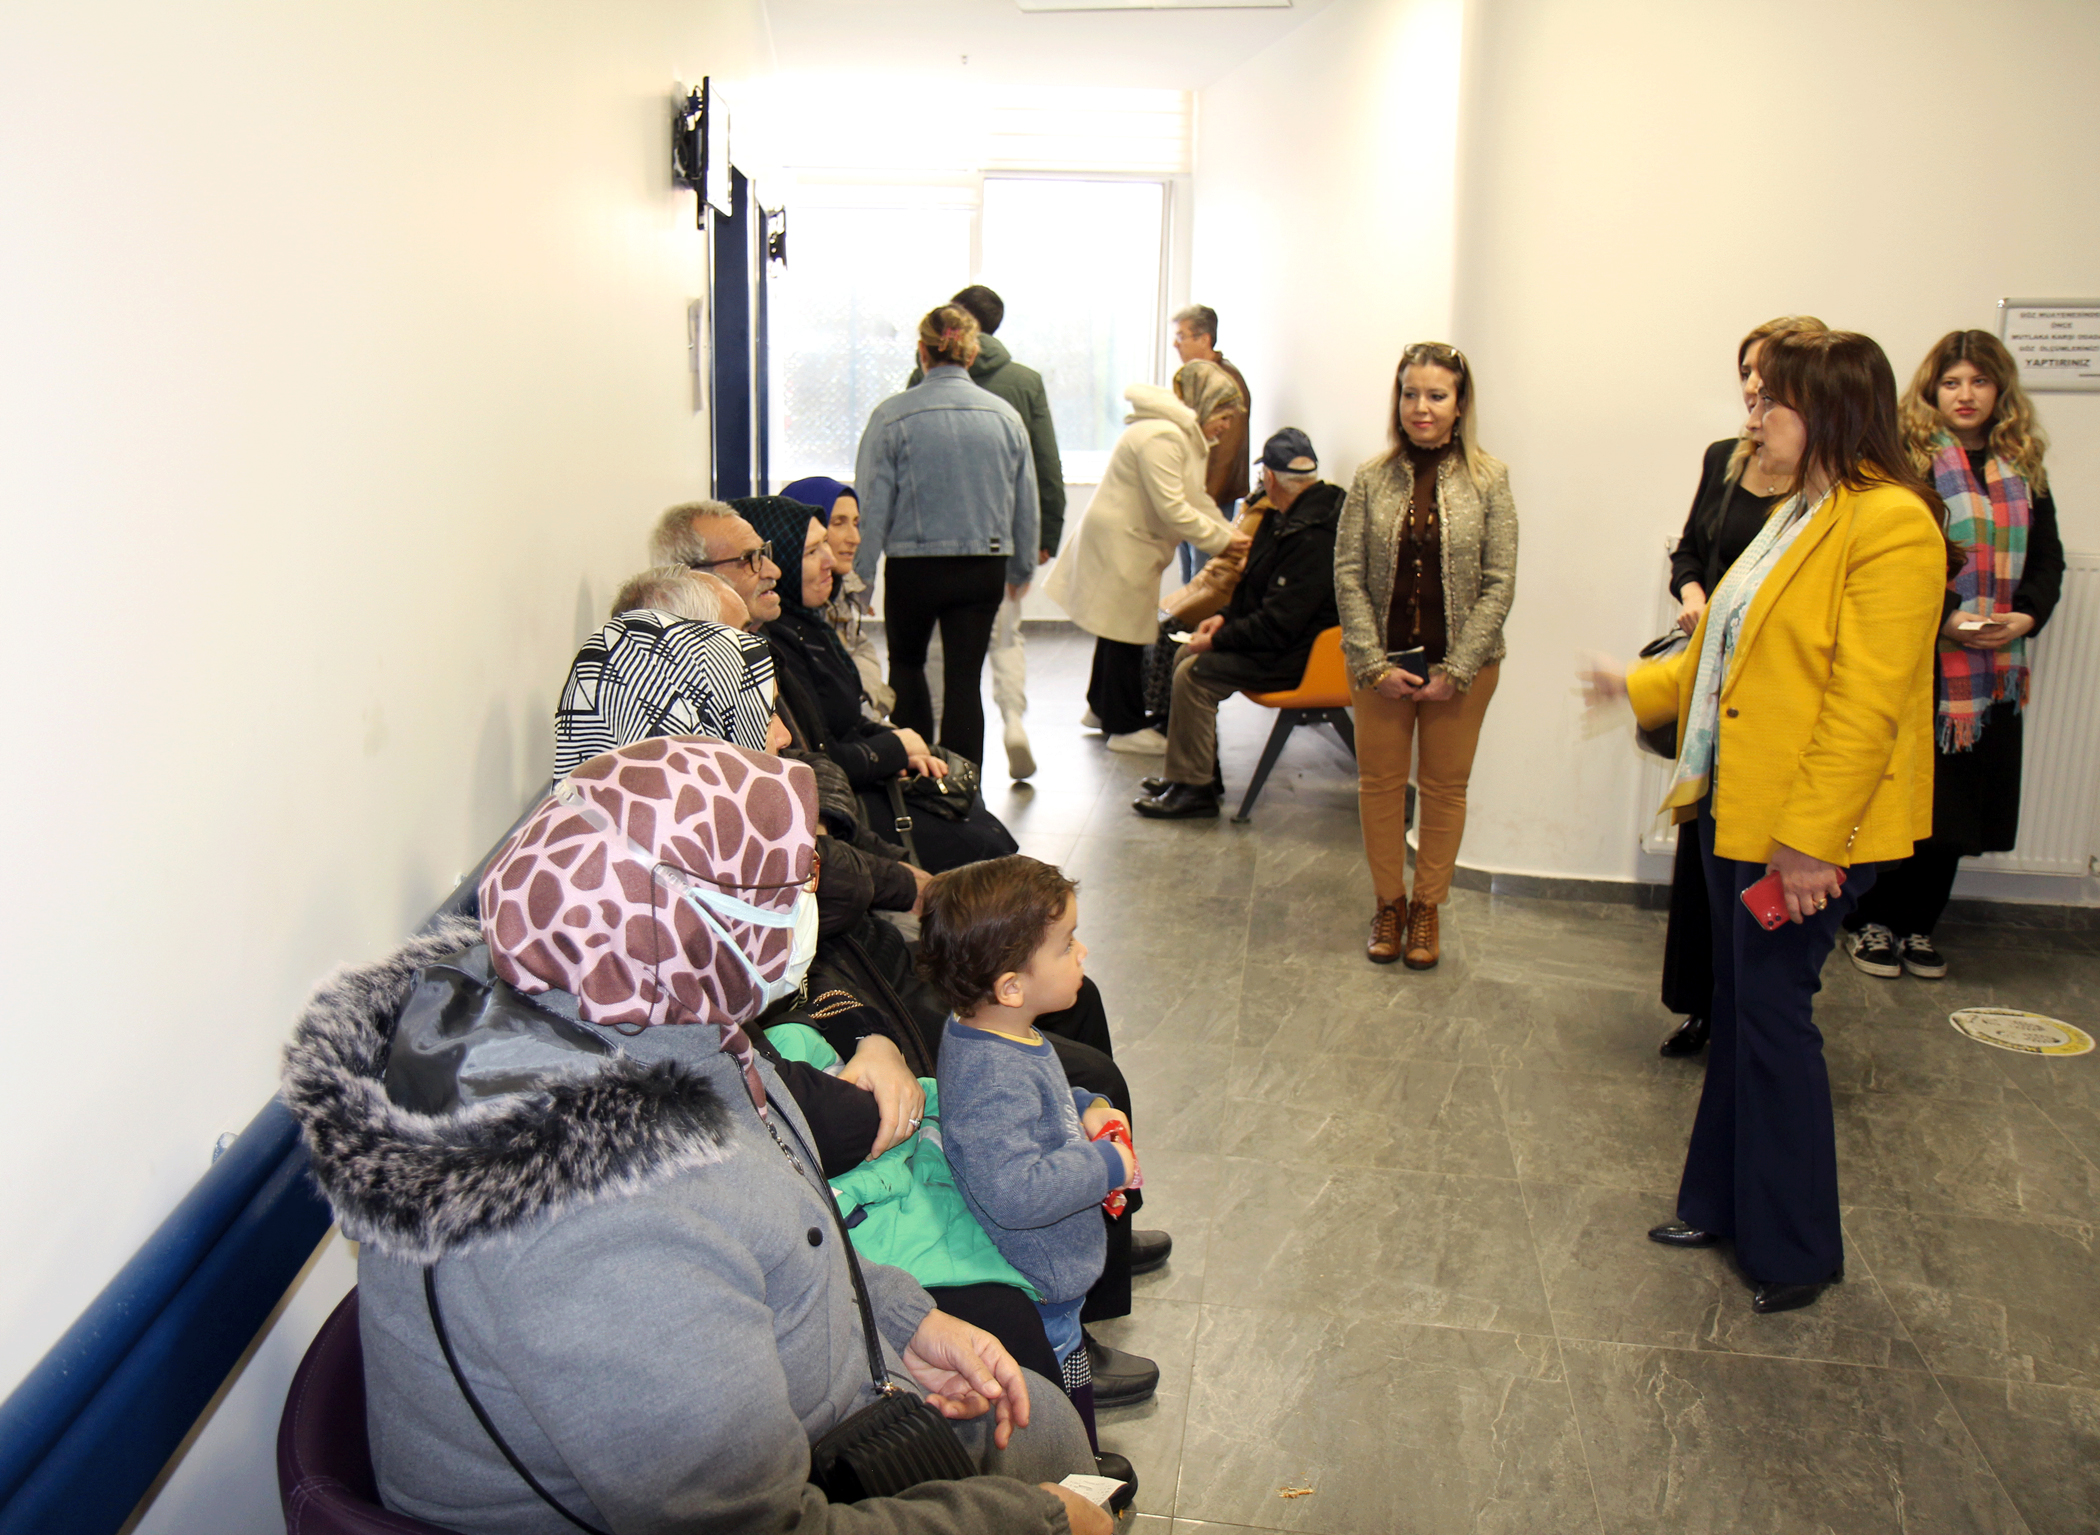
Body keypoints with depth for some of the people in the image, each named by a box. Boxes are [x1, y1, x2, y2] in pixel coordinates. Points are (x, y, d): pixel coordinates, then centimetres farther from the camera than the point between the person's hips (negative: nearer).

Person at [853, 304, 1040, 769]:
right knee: (965, 679, 6)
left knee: (906, 664, 22)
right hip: (984, 567, 2)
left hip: (914, 566, -2)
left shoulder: (892, 416, -8)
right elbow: (1027, 506, 9)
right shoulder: (1005, 416, 1)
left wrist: (860, 574, 2)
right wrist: (1021, 569, 22)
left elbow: (872, 504, -6)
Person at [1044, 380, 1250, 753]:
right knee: (1127, 630, -4)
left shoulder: (1183, 436, 11)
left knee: (1119, 627, 20)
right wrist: (1222, 542, -21)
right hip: (1119, 543, -11)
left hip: (1130, 542, 11)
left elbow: (1196, 498, 16)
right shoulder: (1161, 437, -24)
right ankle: (1126, 728, 5)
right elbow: (1172, 508, -27)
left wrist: (1230, 534, 5)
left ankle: (1102, 706, 34)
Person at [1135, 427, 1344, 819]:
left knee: (1194, 674, -21)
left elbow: (1278, 625, -27)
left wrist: (1216, 641, -16)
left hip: (1296, 655, -11)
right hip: (1278, 638, 11)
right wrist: (1226, 617, 6)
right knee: (1184, 656, 11)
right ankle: (1196, 771, 17)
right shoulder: (1287, 517, 7)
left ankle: (1193, 789, -11)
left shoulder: (1312, 537, -26)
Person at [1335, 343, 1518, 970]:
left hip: (1462, 665, -1)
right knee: (1379, 781, 9)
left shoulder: (1489, 480, -5)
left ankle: (1426, 907, 24)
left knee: (1446, 784, 9)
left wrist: (1455, 671, -12)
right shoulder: (1372, 479, -2)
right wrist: (1375, 664, -10)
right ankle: (1388, 903, 26)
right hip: (1380, 664, 1)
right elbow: (1348, 575, -2)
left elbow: (1499, 585, -6)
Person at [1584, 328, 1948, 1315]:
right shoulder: (1797, 515, 13)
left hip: (1805, 829, -9)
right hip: (1734, 806, 9)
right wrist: (1644, 687, 26)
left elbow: (1866, 704, -22)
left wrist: (1812, 841, -24)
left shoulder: (1891, 524, -18)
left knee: (1771, 1014, 0)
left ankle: (1796, 1250, 16)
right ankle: (1721, 1203, 31)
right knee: (1737, 1008, 16)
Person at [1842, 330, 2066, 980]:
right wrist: (1942, 619, -20)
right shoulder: (1905, 462, -5)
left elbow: (2047, 558, 14)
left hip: (1994, 672, 5)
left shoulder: (2024, 469, 12)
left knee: (1960, 798, 9)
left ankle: (1918, 923, 21)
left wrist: (2025, 616, -4)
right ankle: (1869, 921, 15)